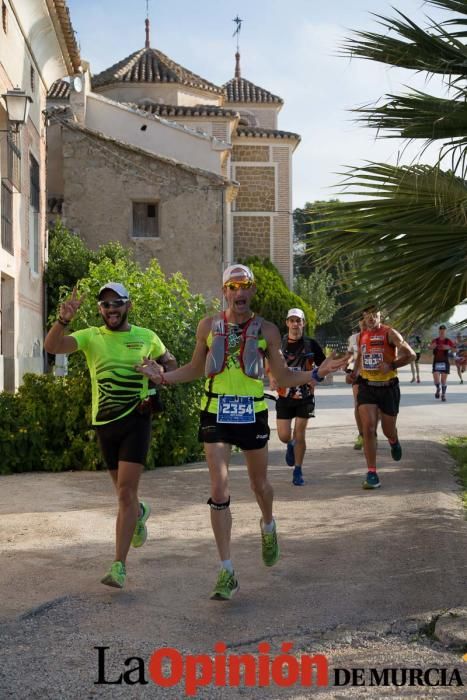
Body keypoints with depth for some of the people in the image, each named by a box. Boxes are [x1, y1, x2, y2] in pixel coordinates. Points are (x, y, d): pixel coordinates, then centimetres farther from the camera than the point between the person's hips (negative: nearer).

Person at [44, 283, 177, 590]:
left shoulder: (147, 337, 1)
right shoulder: (90, 337, 0)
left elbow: (171, 362, 18)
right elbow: (52, 346, -16)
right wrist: (63, 320, -35)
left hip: (136, 419, -3)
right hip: (105, 423, 3)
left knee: (126, 491, -13)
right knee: (124, 491, 16)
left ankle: (119, 566, -12)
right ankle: (140, 513, 53)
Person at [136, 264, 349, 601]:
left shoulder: (266, 330, 1)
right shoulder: (209, 326, 3)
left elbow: (282, 377, 5)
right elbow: (196, 369, 15)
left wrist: (316, 374, -9)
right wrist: (163, 376, -1)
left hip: (253, 413, 1)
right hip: (216, 413, 0)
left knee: (259, 483, 16)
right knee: (219, 490, -9)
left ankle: (268, 526, 52)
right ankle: (227, 572, -4)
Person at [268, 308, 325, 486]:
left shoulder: (311, 344, 0)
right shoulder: (278, 344, 3)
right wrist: (272, 380, -6)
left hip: (304, 396, -1)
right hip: (284, 395, 1)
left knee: (299, 434, -1)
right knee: (284, 436, -1)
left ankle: (298, 471, 12)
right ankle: (291, 445, 37)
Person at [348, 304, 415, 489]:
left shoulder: (389, 333, -9)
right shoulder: (361, 336, 7)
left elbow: (410, 354, -13)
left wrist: (392, 365, -25)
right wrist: (355, 373, 11)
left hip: (388, 387, -2)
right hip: (367, 386, 3)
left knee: (388, 431, 11)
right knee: (368, 428, -13)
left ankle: (394, 442, 51)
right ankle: (372, 474, -9)